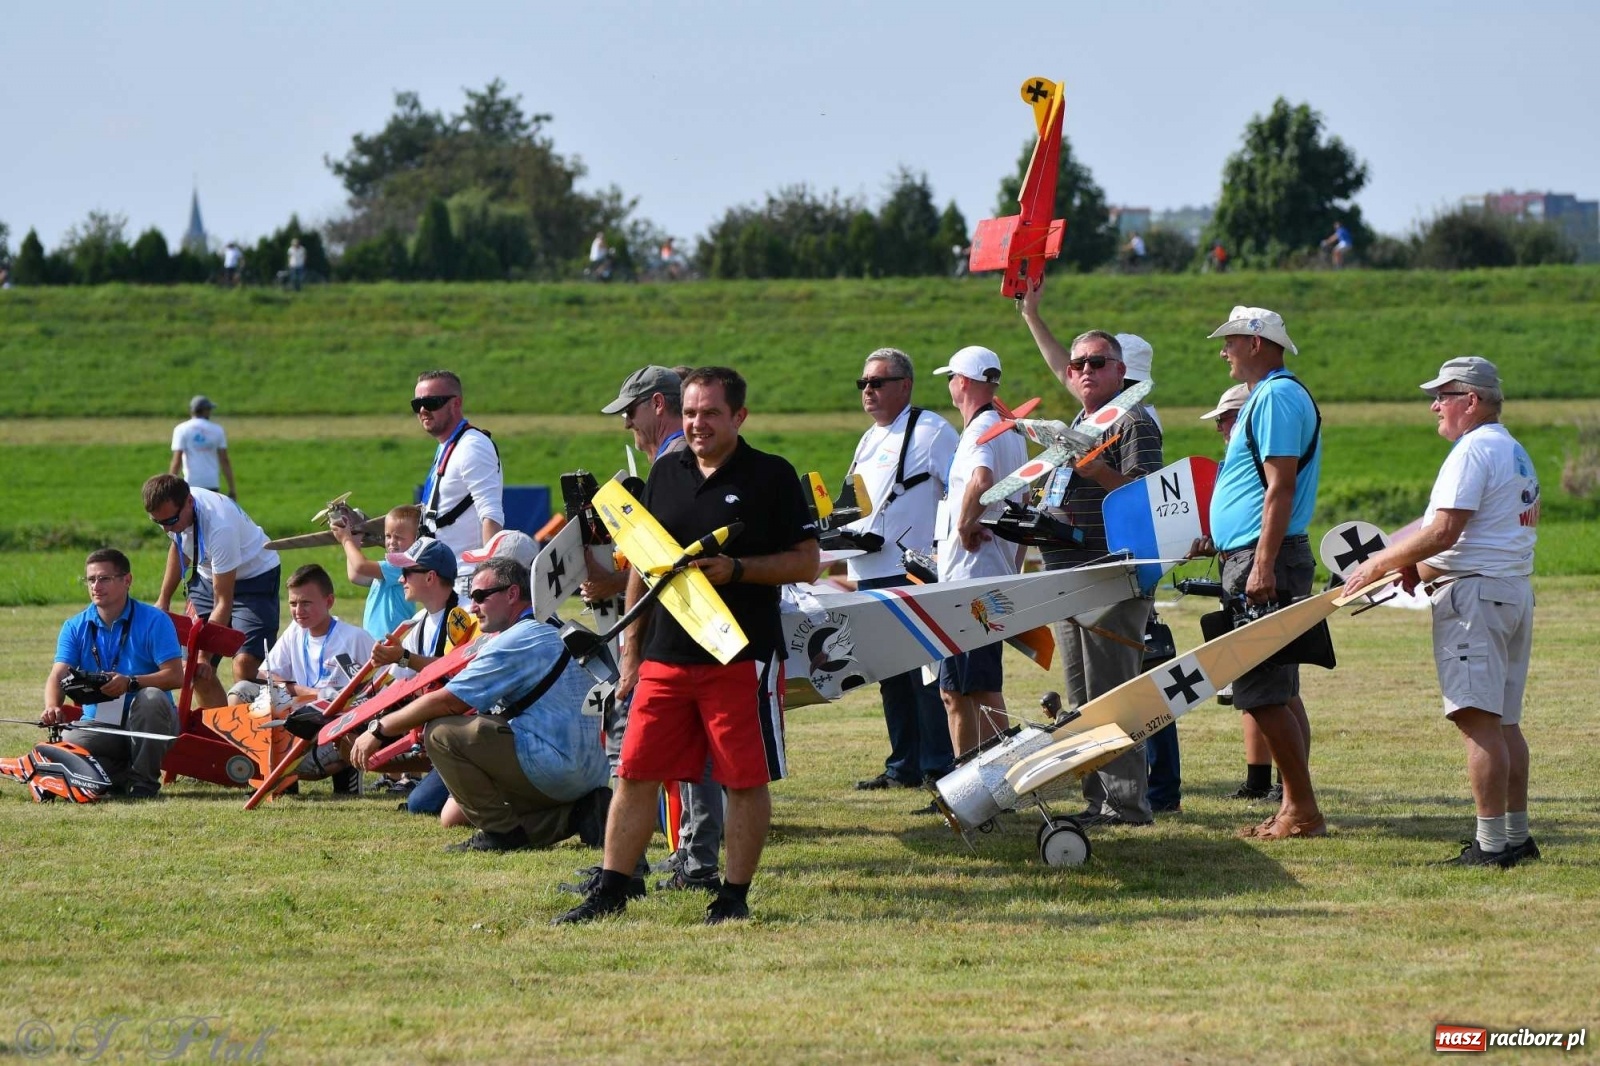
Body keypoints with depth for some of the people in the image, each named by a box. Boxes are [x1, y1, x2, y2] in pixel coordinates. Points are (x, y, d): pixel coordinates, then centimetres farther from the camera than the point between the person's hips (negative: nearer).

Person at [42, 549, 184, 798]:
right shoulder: (75, 627, 6)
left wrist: (130, 683, -31)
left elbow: (175, 676, -14)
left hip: (147, 723, -2)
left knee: (152, 697, -36)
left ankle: (144, 780, -19)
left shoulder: (154, 621, -4)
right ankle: (124, 777, -7)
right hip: (98, 724, 2)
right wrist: (52, 707, -31)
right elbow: (57, 676, -8)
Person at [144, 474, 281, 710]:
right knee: (196, 670, -3)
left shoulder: (220, 528, -36)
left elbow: (223, 602, -30)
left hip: (254, 577, -7)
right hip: (207, 574, 7)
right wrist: (164, 600, 12)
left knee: (245, 665, -25)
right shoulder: (171, 509, -16)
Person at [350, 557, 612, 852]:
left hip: (549, 766, -10)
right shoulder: (552, 634, 21)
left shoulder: (517, 640, -12)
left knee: (439, 733, -13)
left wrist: (380, 730, -3)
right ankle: (577, 815, 9)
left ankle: (501, 831, -9)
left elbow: (447, 701, -14)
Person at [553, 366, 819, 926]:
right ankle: (610, 891, 9)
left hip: (743, 658, -4)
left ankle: (734, 895, 9)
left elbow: (807, 562, -4)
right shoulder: (666, 473, 13)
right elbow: (642, 565, 19)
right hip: (666, 656, 5)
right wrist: (631, 652, 16)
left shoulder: (772, 476, -2)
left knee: (746, 780, 0)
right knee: (635, 774, 3)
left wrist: (735, 569, -17)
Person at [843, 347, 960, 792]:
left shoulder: (931, 431, -6)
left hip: (913, 574, -9)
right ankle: (903, 767, 16)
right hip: (870, 577, 9)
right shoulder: (869, 439, 20)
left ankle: (939, 767, -5)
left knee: (926, 676, -8)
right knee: (890, 677, 11)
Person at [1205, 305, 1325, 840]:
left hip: (1264, 558, -11)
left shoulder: (1277, 397, -13)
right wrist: (1219, 540, 26)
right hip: (1253, 561, 11)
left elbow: (1281, 485, -21)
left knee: (1263, 694, -11)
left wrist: (1263, 566, -25)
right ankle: (1296, 809, 12)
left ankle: (1303, 810, -10)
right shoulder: (1265, 396, 19)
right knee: (1274, 692, 11)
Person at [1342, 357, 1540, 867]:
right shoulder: (1515, 452, 20)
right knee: (1503, 721, 13)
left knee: (1478, 720, -12)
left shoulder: (1473, 450, -12)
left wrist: (1381, 563, -12)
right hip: (1514, 591, 11)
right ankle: (1516, 835, 15)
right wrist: (1418, 567, 13)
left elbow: (1444, 532, -19)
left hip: (1473, 593, -11)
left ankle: (1491, 843, -15)